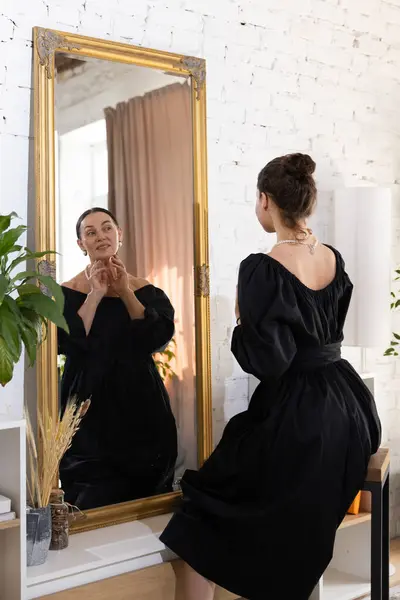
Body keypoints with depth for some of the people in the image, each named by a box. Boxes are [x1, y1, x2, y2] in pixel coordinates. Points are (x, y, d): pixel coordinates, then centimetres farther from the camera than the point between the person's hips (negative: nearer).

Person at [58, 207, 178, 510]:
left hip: (140, 404, 2)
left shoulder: (144, 289, 5)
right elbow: (67, 343, -15)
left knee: (147, 497, 10)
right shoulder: (68, 291, -1)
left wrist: (124, 291, -13)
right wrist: (95, 294, -15)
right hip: (89, 406, -2)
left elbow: (160, 337, -9)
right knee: (94, 505, 1)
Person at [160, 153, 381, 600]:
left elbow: (265, 361, -22)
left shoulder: (262, 268, -19)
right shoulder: (334, 260, 4)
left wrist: (243, 321, -4)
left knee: (202, 525, 8)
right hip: (347, 409, 8)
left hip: (295, 419, -8)